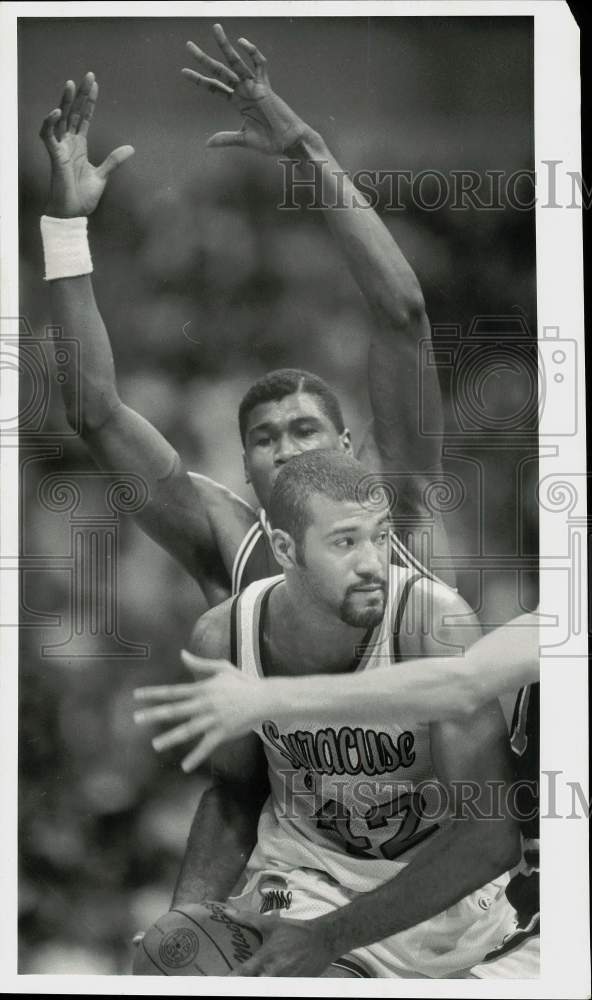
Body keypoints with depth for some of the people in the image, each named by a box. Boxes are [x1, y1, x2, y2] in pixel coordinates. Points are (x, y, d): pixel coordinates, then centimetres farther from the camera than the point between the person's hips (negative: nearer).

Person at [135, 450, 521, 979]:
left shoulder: (436, 625, -25)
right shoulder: (226, 638, -11)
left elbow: (489, 835, -26)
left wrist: (328, 937, -31)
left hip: (442, 885, -3)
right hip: (304, 870, 3)